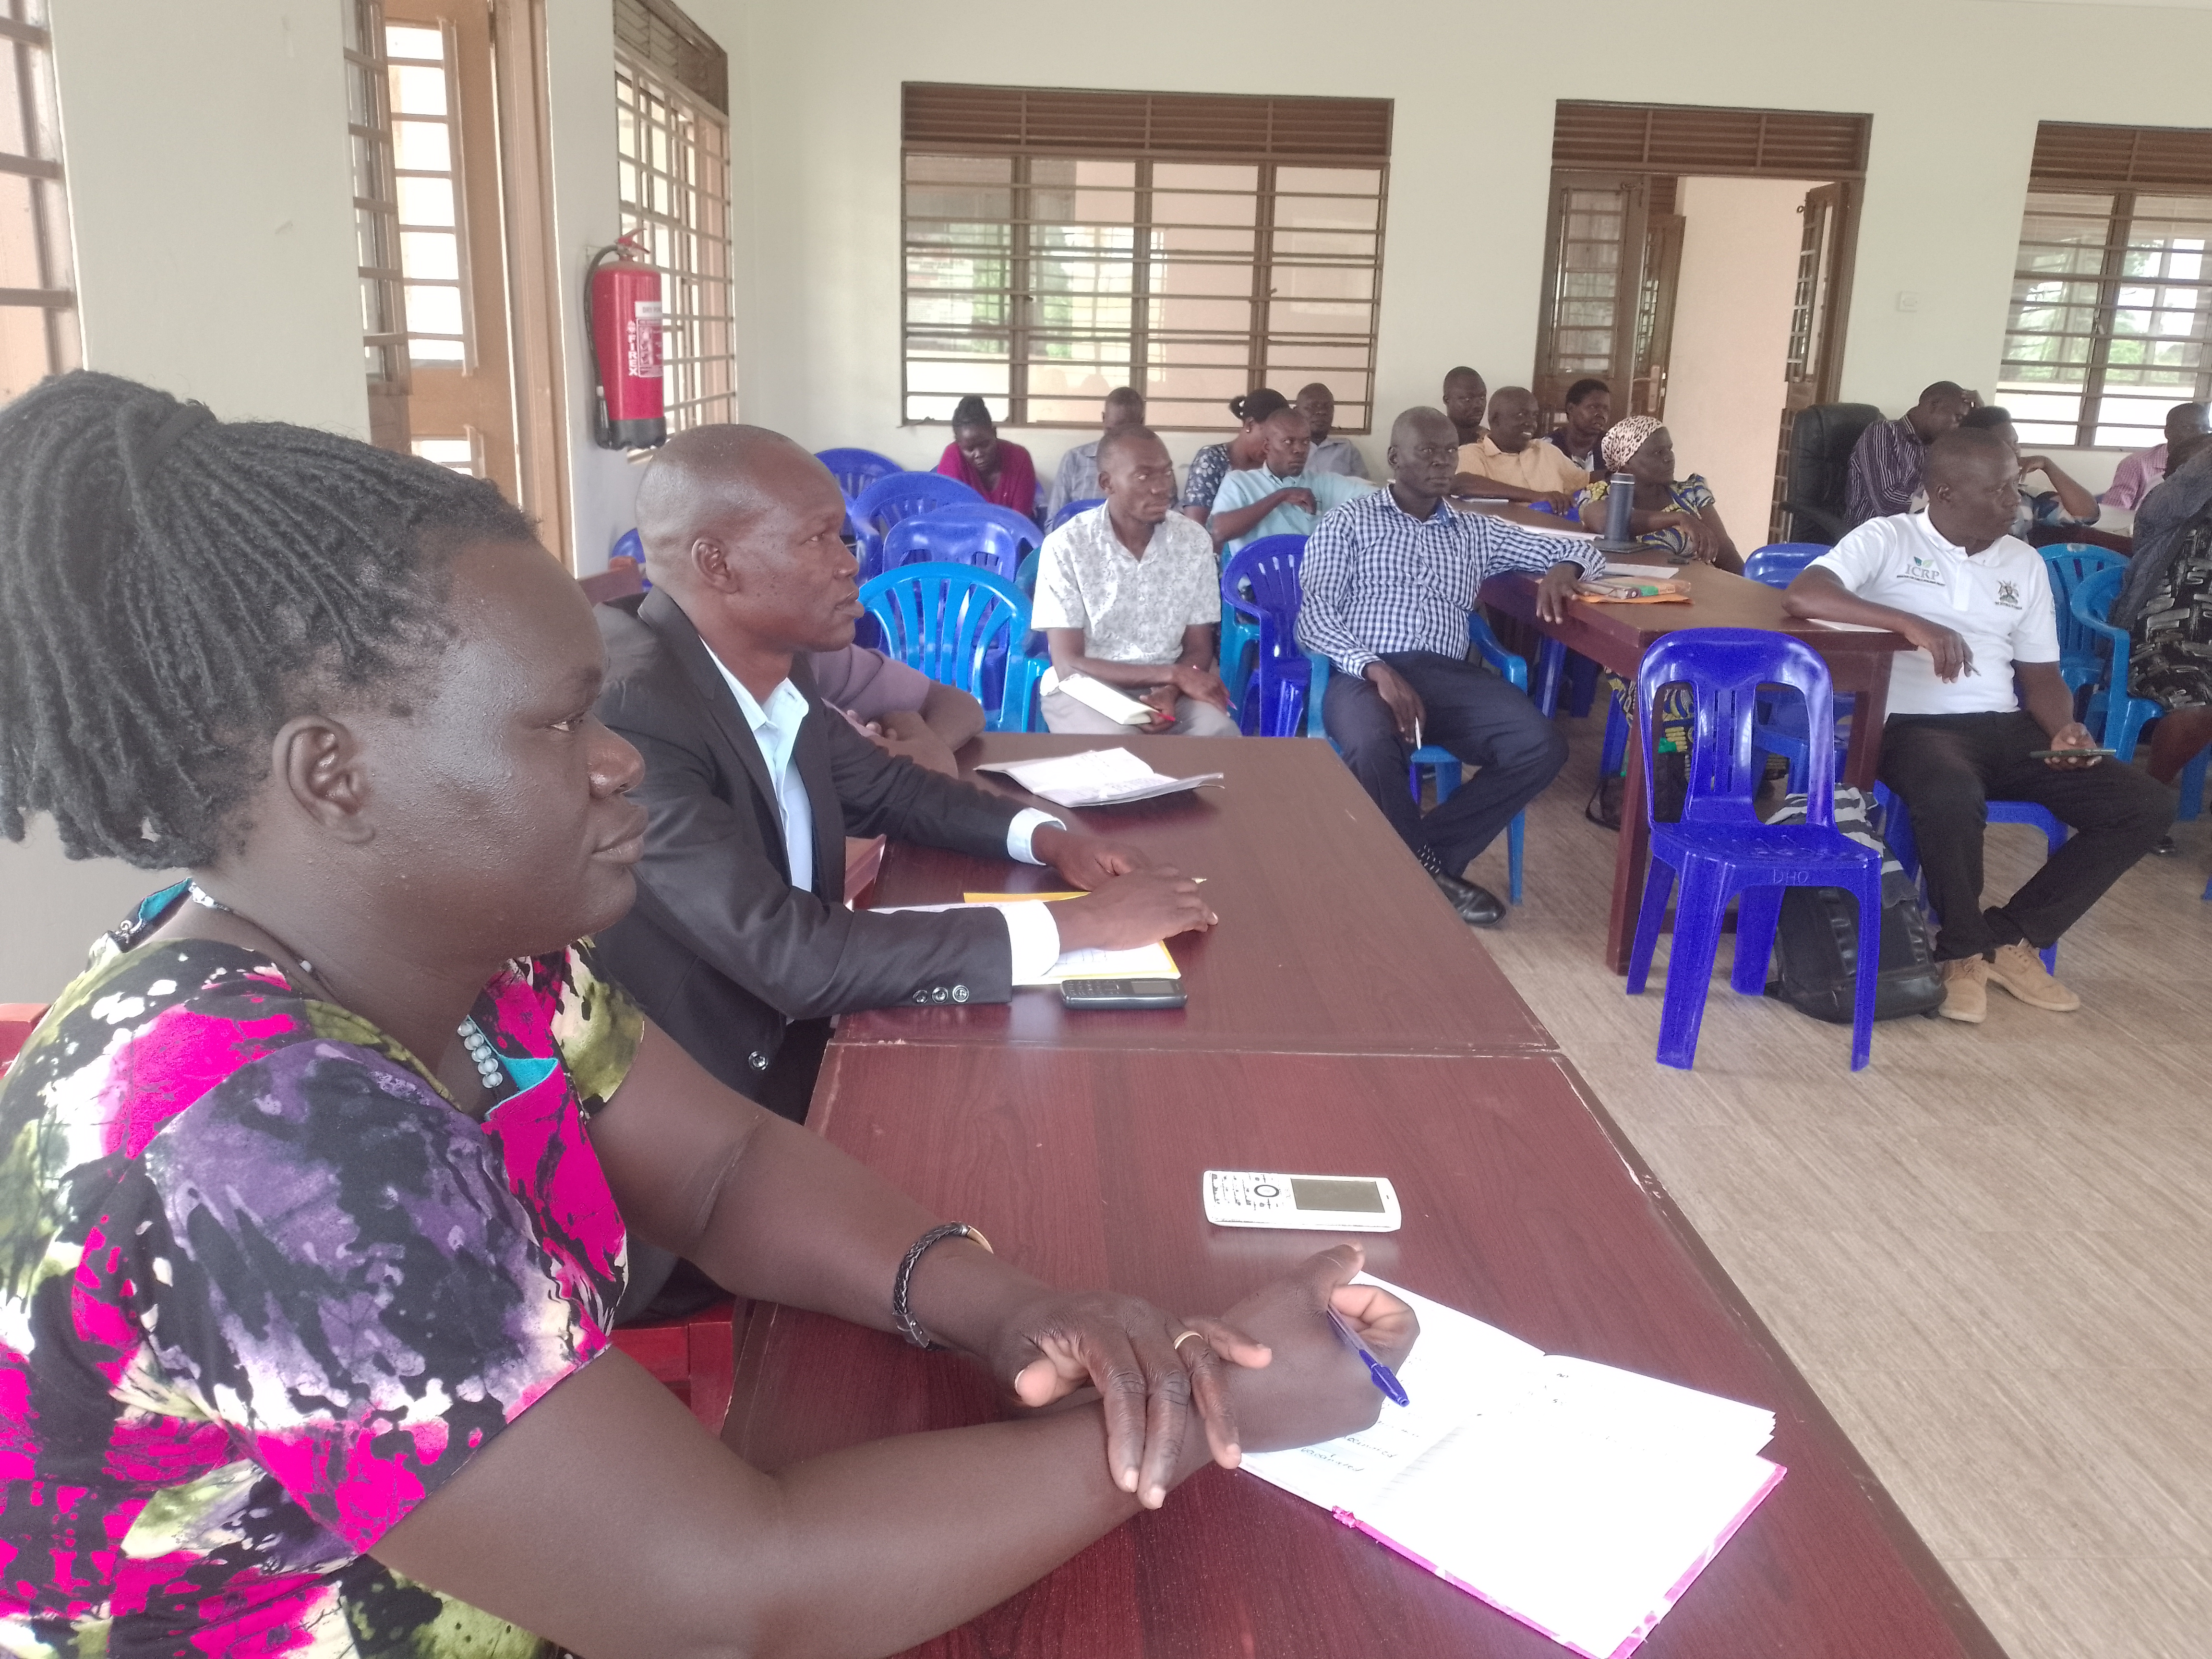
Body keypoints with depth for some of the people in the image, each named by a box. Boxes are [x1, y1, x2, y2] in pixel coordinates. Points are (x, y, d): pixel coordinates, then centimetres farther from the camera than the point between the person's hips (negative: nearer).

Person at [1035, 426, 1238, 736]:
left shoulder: (1194, 541, -1)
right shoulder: (1066, 546, -11)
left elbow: (1199, 650, 4)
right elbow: (1069, 667, -13)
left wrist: (1170, 691, -20)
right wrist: (1173, 674, -20)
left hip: (1167, 686, 3)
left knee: (1219, 734, -28)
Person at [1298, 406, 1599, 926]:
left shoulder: (1477, 532, 21)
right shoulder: (1345, 525, 10)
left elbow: (1582, 548, 24)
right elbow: (1314, 617, -2)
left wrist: (1562, 569, -3)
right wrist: (1377, 670, -20)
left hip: (1448, 676, 4)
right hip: (1366, 675, -4)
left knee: (1542, 747, -23)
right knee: (1372, 750, -39)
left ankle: (1414, 864, -14)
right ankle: (1433, 873, -12)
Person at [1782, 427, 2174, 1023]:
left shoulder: (2025, 562, 15)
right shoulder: (1887, 538, -2)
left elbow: (2040, 674, 17)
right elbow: (1802, 595, -20)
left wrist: (2064, 728, -5)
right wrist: (1913, 624, -30)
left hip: (2003, 727, 6)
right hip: (1913, 723, -6)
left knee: (2148, 805, -8)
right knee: (1951, 796, -40)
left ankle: (2012, 936, 1)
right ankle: (1964, 948, -11)